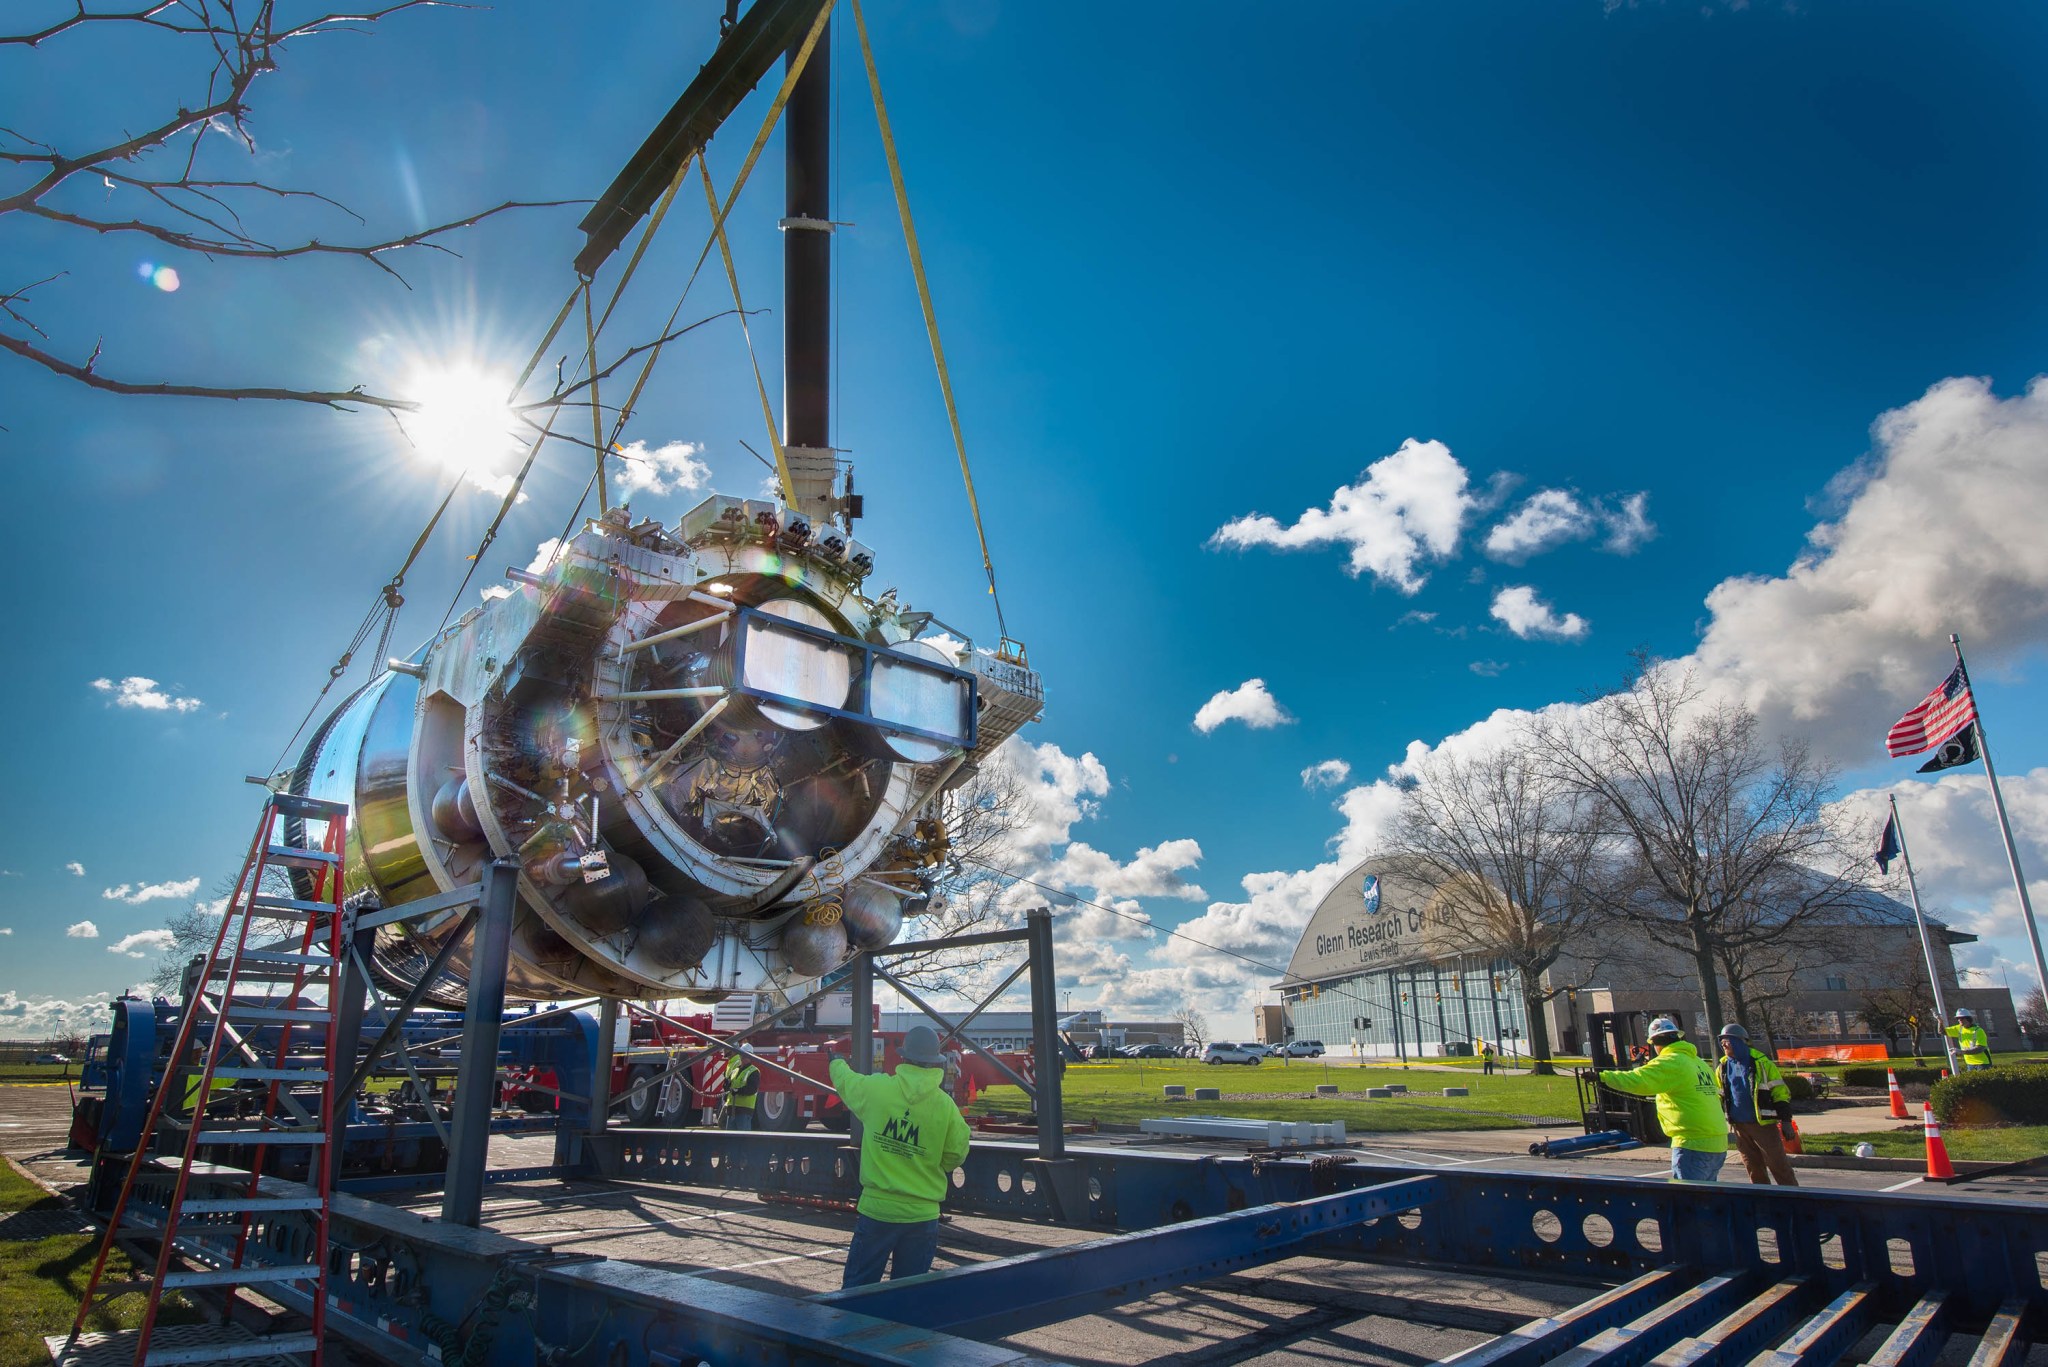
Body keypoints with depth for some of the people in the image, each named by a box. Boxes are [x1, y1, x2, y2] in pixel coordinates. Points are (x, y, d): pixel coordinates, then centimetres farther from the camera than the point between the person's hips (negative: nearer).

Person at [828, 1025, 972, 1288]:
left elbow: (845, 1079, 12)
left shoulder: (875, 1088, -9)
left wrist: (837, 1062, 35)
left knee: (857, 1286, 12)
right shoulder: (946, 1106, -10)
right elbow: (955, 1157, 0)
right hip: (922, 1215, 1)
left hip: (876, 1209, 0)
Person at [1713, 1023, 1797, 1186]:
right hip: (1739, 1126, 5)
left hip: (1764, 1124, -5)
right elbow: (1717, 1096, 16)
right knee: (1755, 1170, 10)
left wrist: (1786, 1120, -9)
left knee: (1780, 1166, -1)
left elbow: (1780, 1092, -4)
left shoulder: (1761, 1062, -6)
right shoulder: (1722, 1067, 8)